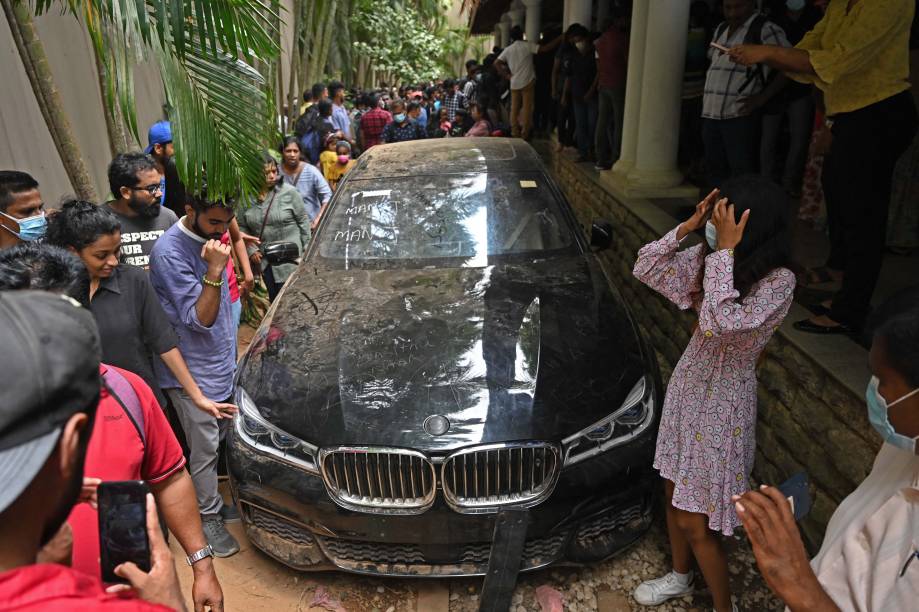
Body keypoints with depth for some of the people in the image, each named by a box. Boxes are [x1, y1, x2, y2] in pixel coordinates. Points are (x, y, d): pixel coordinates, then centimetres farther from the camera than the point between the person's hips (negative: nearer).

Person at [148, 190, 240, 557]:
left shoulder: (209, 237, 3)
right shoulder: (169, 252, -22)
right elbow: (199, 319, -25)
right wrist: (214, 271, -34)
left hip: (221, 362, 8)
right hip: (193, 372, -8)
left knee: (221, 440, 18)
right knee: (204, 448, 4)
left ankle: (214, 502, 35)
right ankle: (209, 518, 21)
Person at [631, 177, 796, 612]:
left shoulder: (779, 282, -23)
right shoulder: (708, 258, -5)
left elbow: (720, 324, -37)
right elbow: (645, 267, -3)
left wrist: (725, 250, -33)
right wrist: (688, 227, -14)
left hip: (722, 403, -7)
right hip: (686, 385, 7)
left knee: (695, 522, 5)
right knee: (674, 491, 22)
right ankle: (680, 577, 47)